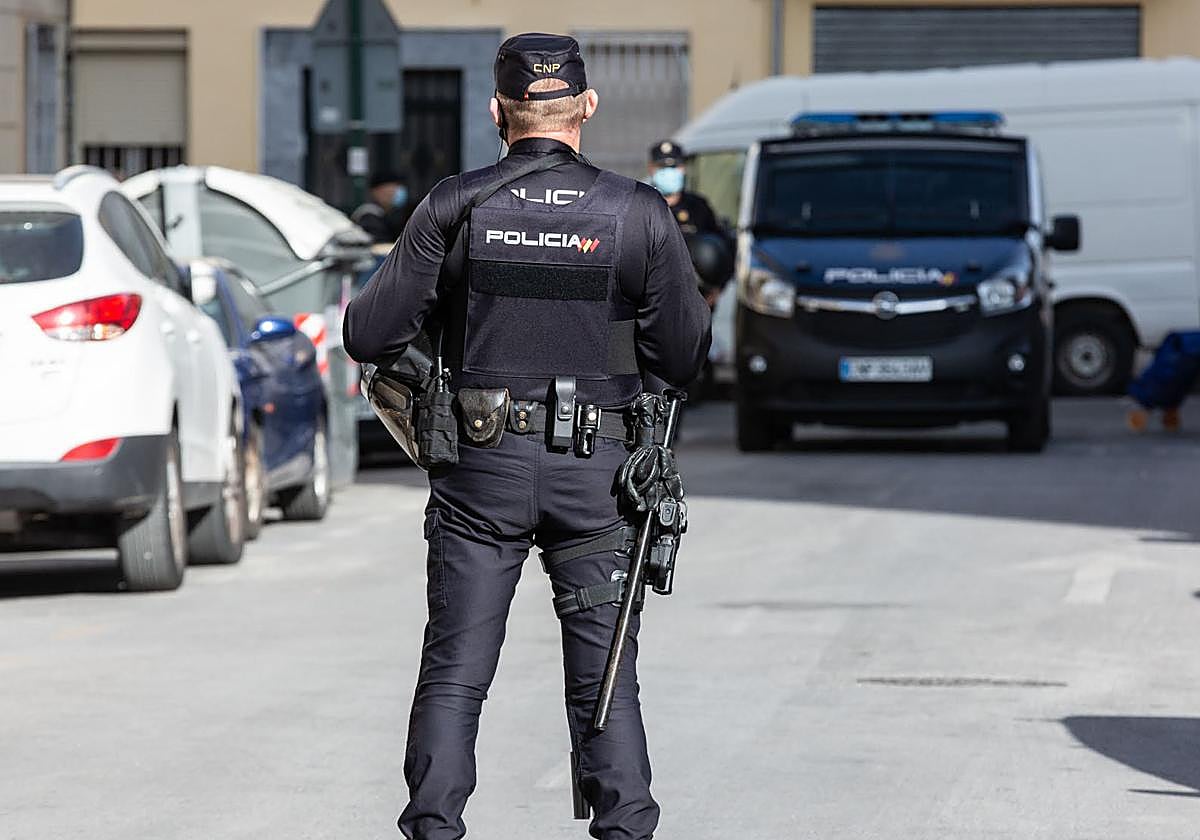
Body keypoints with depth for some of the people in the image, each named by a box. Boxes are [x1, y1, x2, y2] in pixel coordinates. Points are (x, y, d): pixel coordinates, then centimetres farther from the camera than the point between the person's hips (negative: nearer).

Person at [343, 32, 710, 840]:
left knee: (454, 675, 7)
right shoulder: (638, 214, -4)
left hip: (483, 469, 0)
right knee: (605, 682, 7)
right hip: (596, 471, 0)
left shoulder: (456, 207, -5)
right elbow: (683, 357, 0)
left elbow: (370, 335, -3)